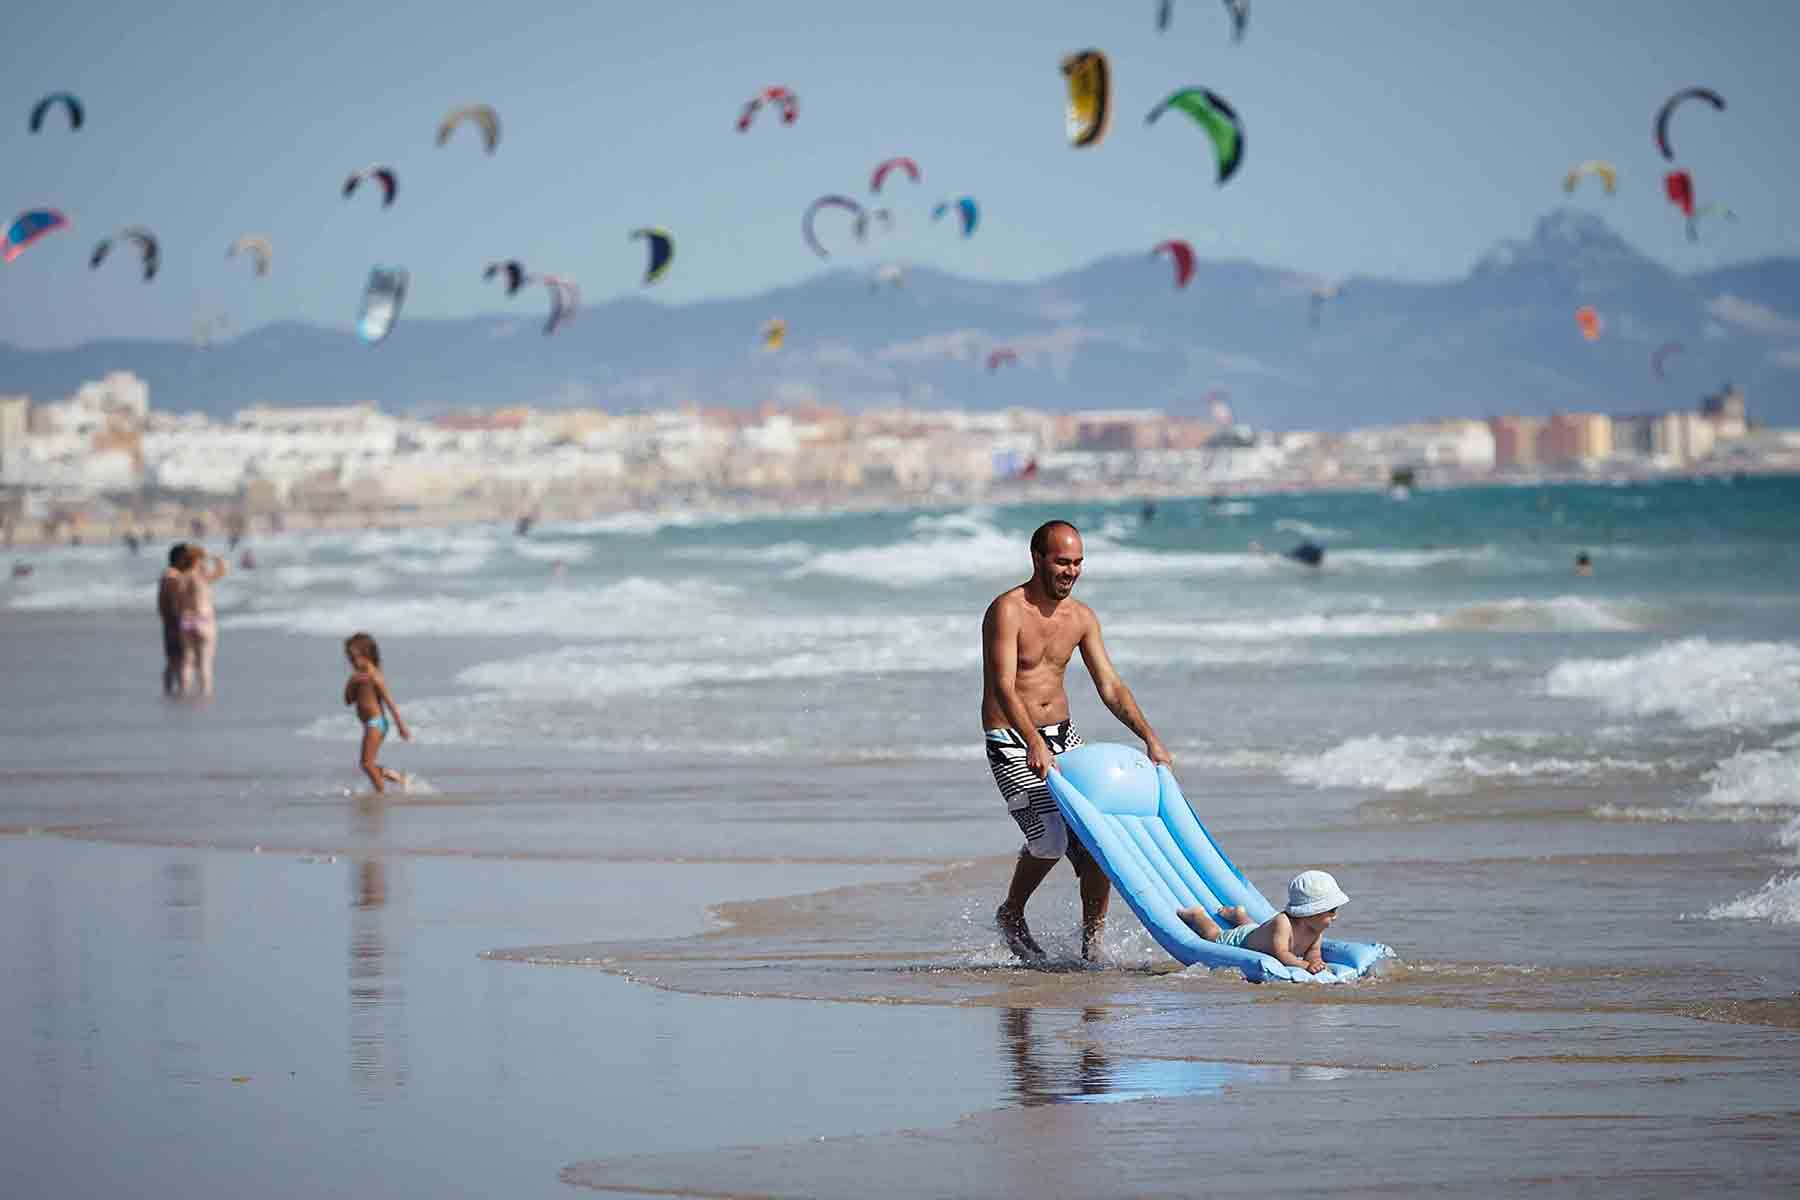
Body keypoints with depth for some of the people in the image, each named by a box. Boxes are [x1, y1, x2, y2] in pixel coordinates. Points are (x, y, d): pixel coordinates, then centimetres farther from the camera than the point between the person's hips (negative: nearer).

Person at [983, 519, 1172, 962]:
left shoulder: (1081, 618, 6)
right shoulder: (1007, 611, -16)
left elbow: (1110, 686, 7)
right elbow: (1003, 686, -26)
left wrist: (1150, 739, -5)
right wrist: (1035, 745, -40)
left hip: (1063, 736, 6)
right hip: (1012, 742, -6)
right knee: (1050, 836, -20)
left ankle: (1091, 944, 5)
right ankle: (1011, 915, 7)